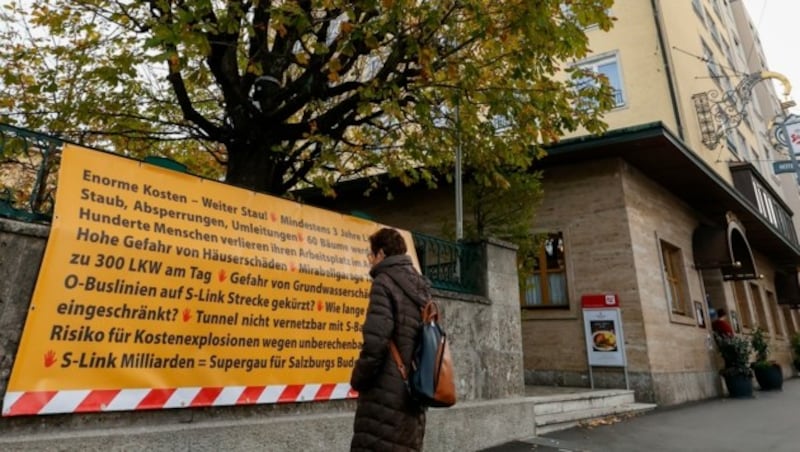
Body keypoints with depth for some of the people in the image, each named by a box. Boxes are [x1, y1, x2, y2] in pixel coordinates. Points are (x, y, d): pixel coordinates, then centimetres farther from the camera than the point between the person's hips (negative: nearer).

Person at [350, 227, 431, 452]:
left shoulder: (385, 282, -9)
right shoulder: (421, 287, 15)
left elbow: (375, 342, -19)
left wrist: (358, 379, -5)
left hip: (386, 392, -8)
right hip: (414, 391, 8)